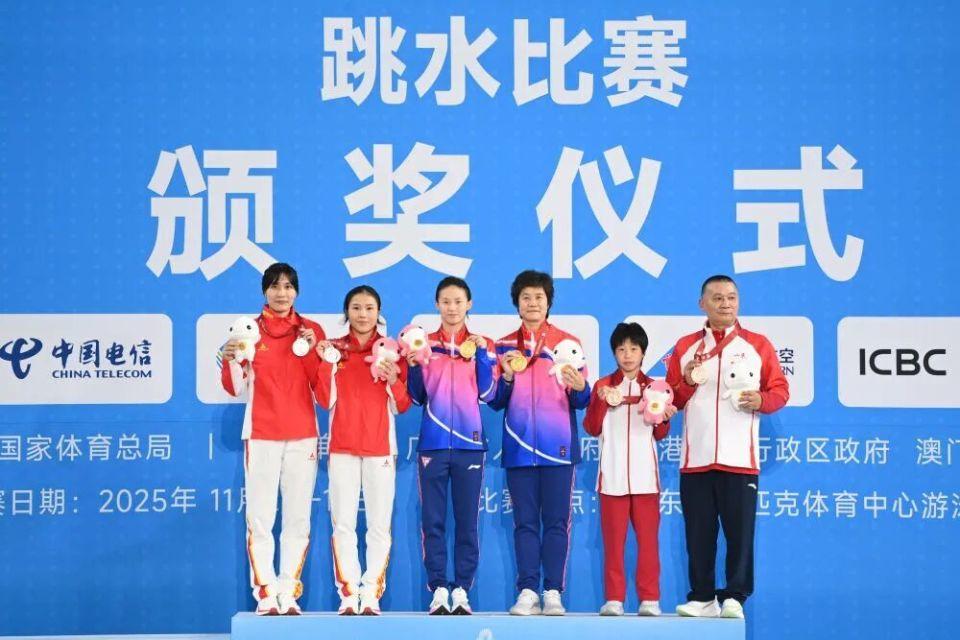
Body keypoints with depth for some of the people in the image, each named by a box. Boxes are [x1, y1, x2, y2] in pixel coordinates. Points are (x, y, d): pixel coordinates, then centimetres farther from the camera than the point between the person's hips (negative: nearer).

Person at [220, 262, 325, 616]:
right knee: (260, 519, -6)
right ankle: (265, 596, -4)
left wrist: (312, 349, -12)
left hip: (302, 436, 1)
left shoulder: (311, 330, 7)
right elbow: (236, 389, 0)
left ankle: (289, 594, 6)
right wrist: (231, 361, -18)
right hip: (261, 436, -1)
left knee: (298, 519, 1)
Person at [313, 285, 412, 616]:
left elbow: (402, 406, 3)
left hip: (380, 447, 0)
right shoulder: (332, 348, 8)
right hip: (342, 447, 1)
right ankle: (347, 595, -1)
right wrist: (327, 364, -10)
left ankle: (372, 595, -1)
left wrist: (394, 380, -15)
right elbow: (326, 401, 1)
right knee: (343, 524, -3)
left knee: (379, 525, -4)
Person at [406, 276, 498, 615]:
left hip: (469, 442, 0)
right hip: (433, 443, 0)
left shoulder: (482, 344, 9)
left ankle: (461, 591, 4)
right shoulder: (424, 343, 9)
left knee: (467, 521, 0)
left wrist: (481, 355, -10)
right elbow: (417, 397, 8)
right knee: (432, 520, -2)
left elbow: (487, 393, 0)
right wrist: (413, 366, -8)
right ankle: (438, 590, 1)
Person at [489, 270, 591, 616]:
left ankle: (553, 593, -2)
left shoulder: (568, 343, 6)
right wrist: (507, 377, -10)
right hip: (519, 445, 1)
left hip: (558, 445, -1)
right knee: (525, 521, 1)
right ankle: (527, 592, 1)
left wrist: (580, 387, -17)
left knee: (556, 520, -3)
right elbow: (495, 401, 8)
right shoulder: (503, 347, 11)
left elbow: (580, 402, 4)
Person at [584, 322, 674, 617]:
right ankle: (614, 598, 4)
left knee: (647, 538, -1)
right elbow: (592, 428, 1)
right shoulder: (603, 385, 8)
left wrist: (665, 418, -12)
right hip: (613, 474, 0)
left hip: (645, 474, 0)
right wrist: (601, 401, -14)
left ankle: (649, 598, 2)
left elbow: (660, 434, 8)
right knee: (613, 539, 2)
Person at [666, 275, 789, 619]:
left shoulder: (758, 345, 9)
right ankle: (703, 598, 10)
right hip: (695, 458, 2)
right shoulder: (685, 347, 13)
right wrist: (687, 383, -8)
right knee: (698, 533, 3)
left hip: (739, 459, -2)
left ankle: (734, 598, 2)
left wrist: (761, 400, -14)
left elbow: (780, 390, 6)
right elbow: (671, 399, 12)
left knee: (740, 532, -4)